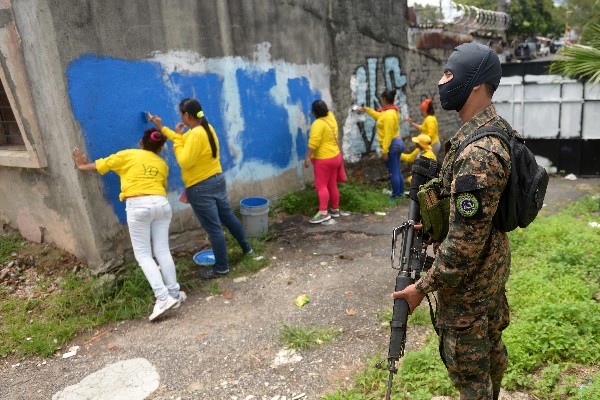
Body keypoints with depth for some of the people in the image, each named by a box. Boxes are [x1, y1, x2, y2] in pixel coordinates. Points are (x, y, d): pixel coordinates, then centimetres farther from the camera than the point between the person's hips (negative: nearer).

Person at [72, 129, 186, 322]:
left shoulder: (129, 155, 13)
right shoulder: (162, 164, 21)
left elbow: (101, 164, 21)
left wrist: (83, 166, 40)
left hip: (138, 206, -3)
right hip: (162, 204, 4)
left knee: (143, 254, 2)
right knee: (162, 250, 11)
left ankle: (163, 298, -7)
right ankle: (174, 293, 14)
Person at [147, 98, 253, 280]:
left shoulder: (196, 134, -23)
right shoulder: (206, 127, 7)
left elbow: (184, 162, -23)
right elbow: (184, 141, 18)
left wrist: (177, 138, -14)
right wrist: (162, 128, 20)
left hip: (201, 188, -10)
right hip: (217, 180, 10)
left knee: (213, 228, 0)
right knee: (228, 217, 22)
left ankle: (221, 268, 12)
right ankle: (246, 248, 37)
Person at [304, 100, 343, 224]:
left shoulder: (318, 124, -18)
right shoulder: (331, 117, 8)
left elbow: (313, 142, -27)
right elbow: (328, 111, 33)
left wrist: (308, 157, -25)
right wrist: (323, 105, 47)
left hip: (324, 160, -9)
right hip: (335, 157, 9)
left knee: (321, 186, -9)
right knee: (332, 185, 14)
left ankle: (323, 213, -14)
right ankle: (335, 210, 20)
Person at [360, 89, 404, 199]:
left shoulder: (389, 114, -20)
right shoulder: (392, 111, 11)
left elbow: (388, 135, -24)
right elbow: (380, 117, 31)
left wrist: (384, 151, -23)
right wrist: (367, 110, 36)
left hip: (392, 145, -10)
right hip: (398, 142, 10)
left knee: (393, 171, -2)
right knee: (397, 170, 16)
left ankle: (396, 195, 6)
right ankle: (400, 192, 25)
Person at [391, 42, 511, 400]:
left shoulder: (477, 154, -30)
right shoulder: (496, 128, 3)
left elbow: (466, 241, -28)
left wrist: (423, 287, -18)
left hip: (469, 279, -10)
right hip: (493, 267, 10)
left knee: (468, 367, 8)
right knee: (491, 345, 26)